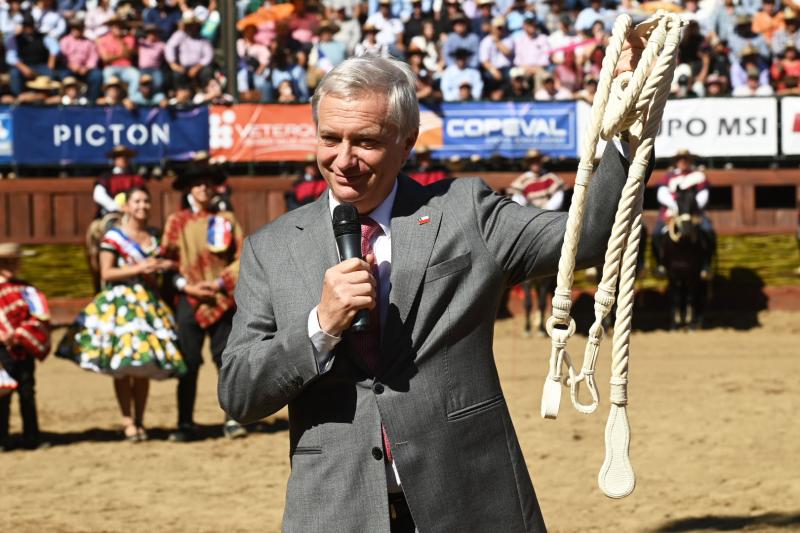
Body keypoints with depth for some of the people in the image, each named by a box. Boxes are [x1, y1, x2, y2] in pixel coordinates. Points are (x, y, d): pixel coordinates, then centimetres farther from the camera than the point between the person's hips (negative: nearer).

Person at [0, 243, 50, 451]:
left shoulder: (26, 290, 7)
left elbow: (40, 316, -2)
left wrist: (19, 336, -14)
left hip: (24, 350, 3)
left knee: (27, 394, 8)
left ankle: (31, 438, 14)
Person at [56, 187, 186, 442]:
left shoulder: (154, 237, 15)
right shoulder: (113, 237, -4)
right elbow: (106, 273, -10)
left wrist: (162, 267, 5)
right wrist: (139, 268, -14)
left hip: (149, 303, 5)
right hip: (120, 303, -5)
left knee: (144, 367, 2)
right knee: (123, 366, -9)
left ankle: (139, 421, 9)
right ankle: (127, 421, -4)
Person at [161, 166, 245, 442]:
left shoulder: (226, 220, 9)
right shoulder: (177, 221, 7)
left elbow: (242, 258, 5)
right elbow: (167, 260, 6)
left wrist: (221, 282, -8)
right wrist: (185, 285, -8)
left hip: (223, 299, 0)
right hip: (189, 301, 0)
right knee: (188, 363, -2)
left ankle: (232, 420, 2)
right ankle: (186, 424, 4)